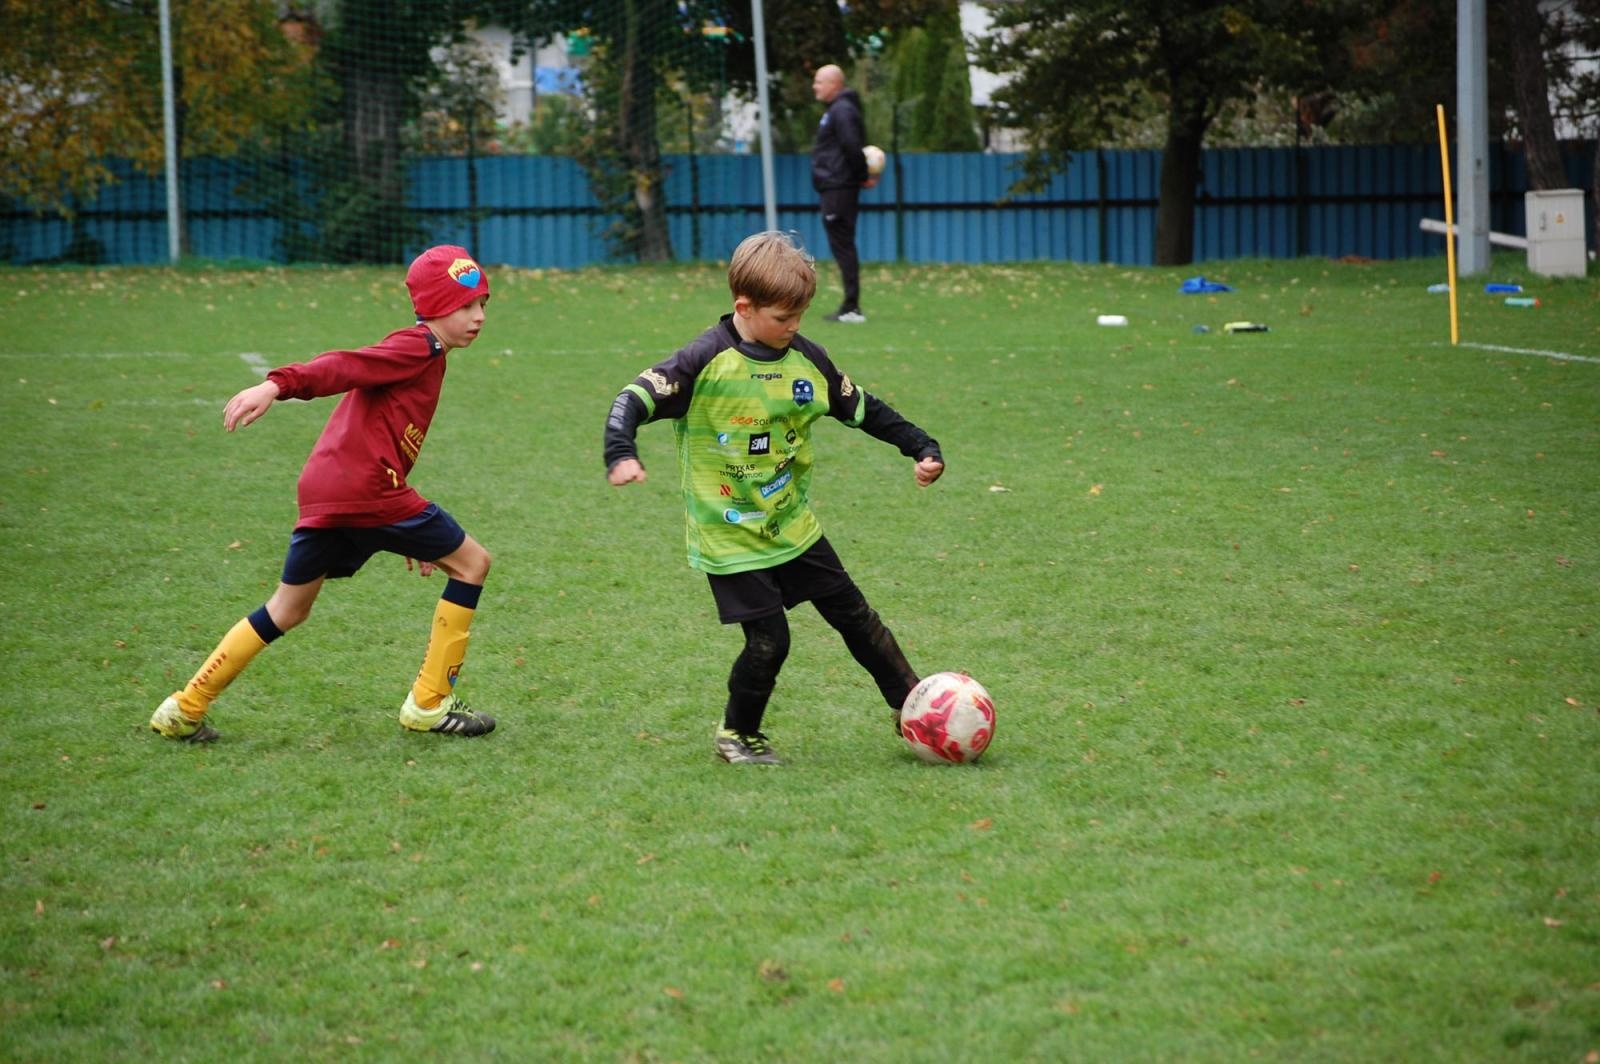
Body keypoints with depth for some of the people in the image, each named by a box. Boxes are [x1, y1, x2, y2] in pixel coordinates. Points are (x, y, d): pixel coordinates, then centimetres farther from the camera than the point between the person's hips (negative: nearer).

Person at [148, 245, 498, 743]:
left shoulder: (413, 352, 26)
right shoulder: (419, 349, -3)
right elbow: (342, 366, -19)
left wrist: (410, 534, 35)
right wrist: (277, 385, -36)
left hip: (320, 492, 9)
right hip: (365, 488, -9)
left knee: (287, 610, 18)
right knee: (472, 562, 4)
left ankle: (184, 711, 17)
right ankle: (430, 704, 6)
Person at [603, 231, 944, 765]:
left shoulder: (806, 359, 0)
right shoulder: (707, 361, -18)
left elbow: (862, 409, 13)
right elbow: (636, 399, -21)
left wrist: (922, 447, 9)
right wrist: (620, 453, -38)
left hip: (793, 525, 6)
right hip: (730, 535, -6)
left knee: (854, 615, 10)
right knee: (769, 639, -8)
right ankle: (737, 735, 15)